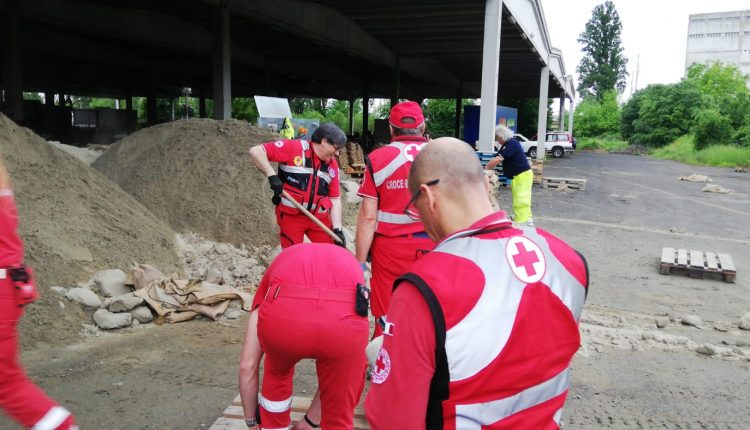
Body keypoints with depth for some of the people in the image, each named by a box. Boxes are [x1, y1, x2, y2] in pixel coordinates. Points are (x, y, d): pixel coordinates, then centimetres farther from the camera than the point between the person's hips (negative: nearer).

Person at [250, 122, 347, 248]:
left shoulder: (332, 165, 4)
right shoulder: (293, 148, -12)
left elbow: (335, 199, 4)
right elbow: (255, 151, -15)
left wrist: (337, 229, -6)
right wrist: (272, 176, -25)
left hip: (319, 217, 5)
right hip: (290, 216, -4)